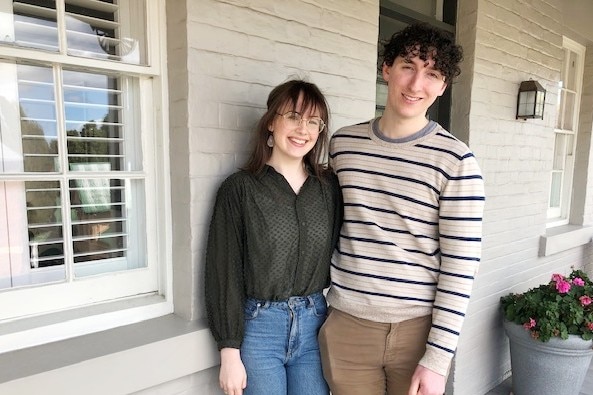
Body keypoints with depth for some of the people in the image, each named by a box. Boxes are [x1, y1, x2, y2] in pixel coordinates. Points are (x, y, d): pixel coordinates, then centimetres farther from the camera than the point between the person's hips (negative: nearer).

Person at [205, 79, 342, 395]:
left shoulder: (329, 186, 1)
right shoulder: (239, 188, -8)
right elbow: (224, 271, -8)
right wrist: (230, 351, -8)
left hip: (315, 324, 3)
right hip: (257, 326, -2)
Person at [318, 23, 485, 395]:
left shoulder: (457, 162, -9)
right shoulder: (342, 143, 1)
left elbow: (460, 266, -9)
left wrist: (438, 357, -9)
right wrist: (317, 301, 10)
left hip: (419, 327, -2)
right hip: (347, 325, 3)